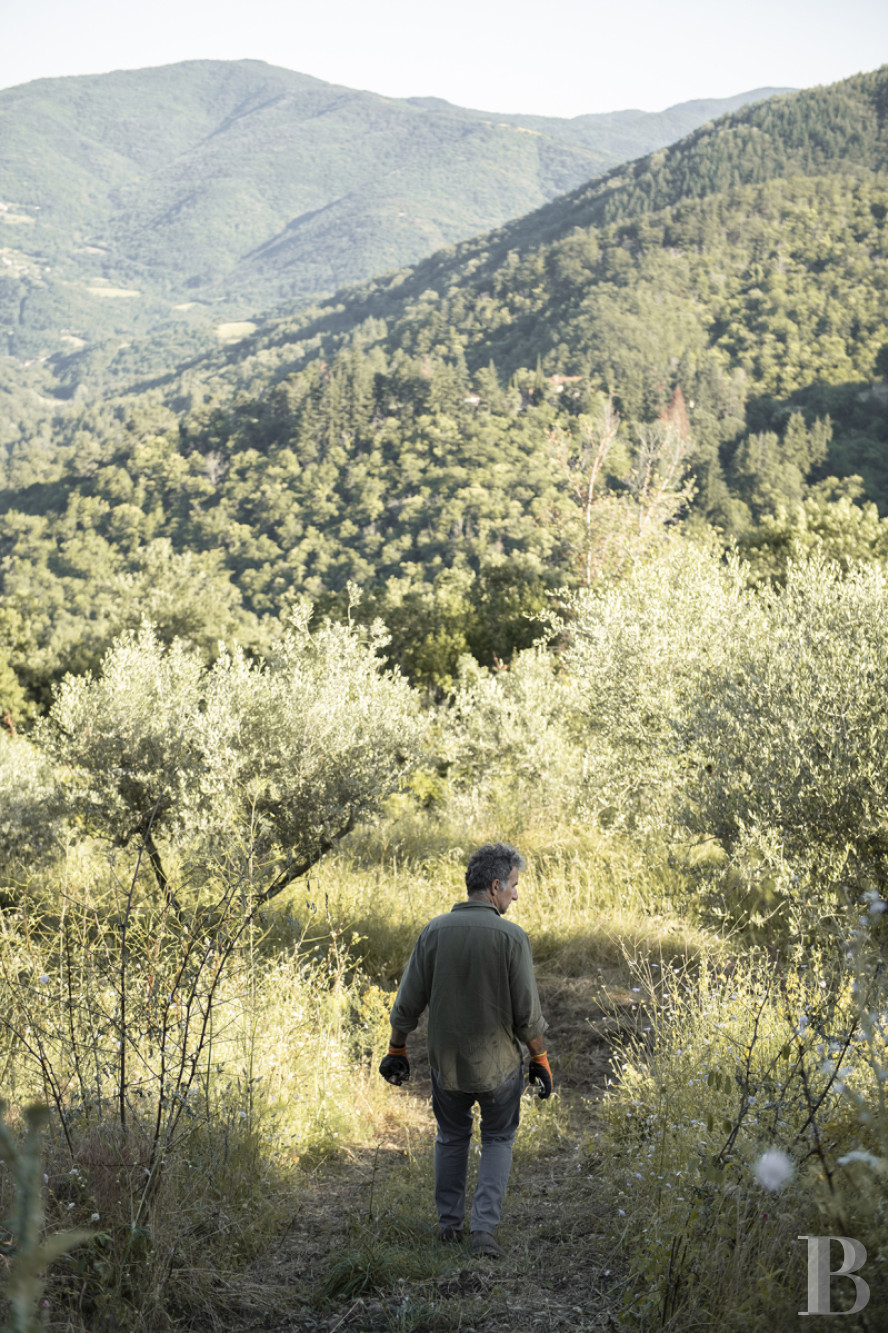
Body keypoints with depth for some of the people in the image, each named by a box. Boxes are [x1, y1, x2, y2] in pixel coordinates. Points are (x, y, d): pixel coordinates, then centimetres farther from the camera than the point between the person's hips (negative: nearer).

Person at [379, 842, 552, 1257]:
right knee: (498, 1140, 16)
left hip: (446, 1061, 3)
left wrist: (397, 1050, 11)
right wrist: (539, 1058, 2)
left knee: (452, 1137, 23)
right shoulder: (510, 937, -16)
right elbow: (527, 1012, -12)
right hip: (497, 1063, -2)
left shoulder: (435, 931, -7)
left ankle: (449, 1222, 29)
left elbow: (408, 1001, -2)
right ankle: (484, 1228, 5)